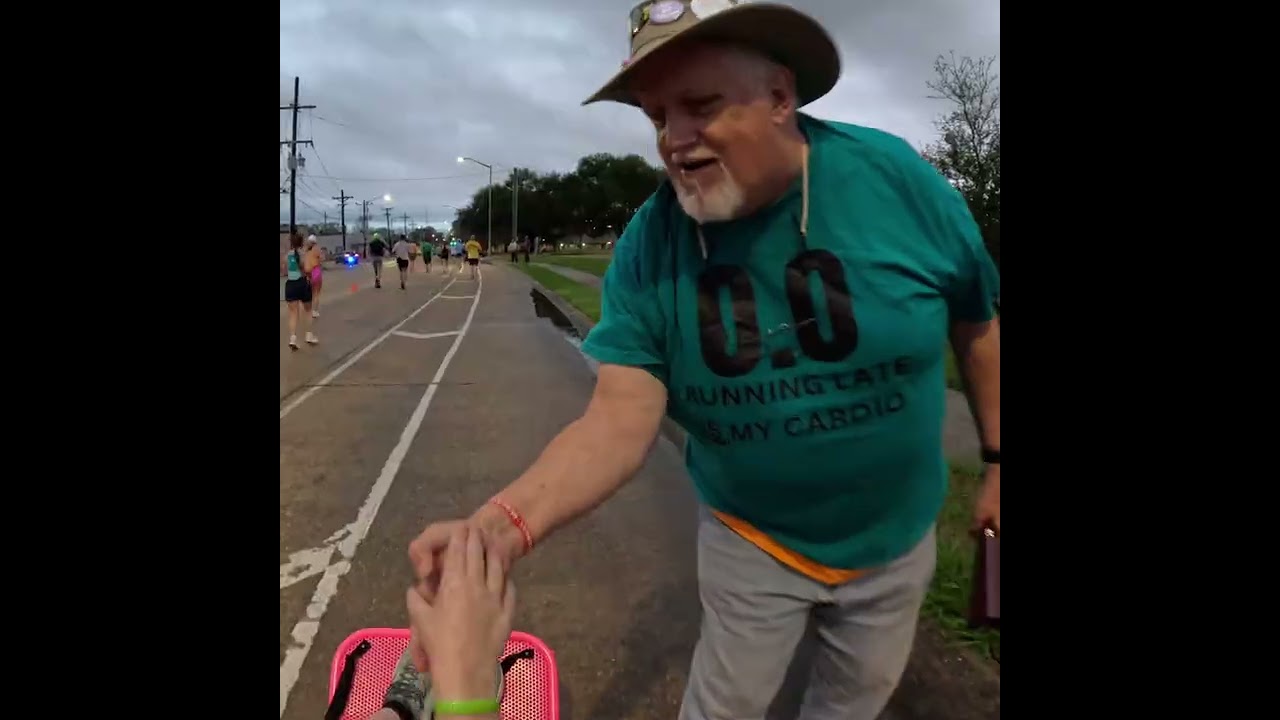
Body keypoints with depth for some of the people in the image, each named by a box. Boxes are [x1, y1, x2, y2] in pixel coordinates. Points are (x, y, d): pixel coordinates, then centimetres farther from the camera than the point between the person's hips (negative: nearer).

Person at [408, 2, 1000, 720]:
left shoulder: (897, 178, -20)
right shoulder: (649, 245, -21)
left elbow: (979, 324, -6)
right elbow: (618, 420, -27)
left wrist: (996, 460, 0)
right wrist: (504, 523, -44)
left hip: (896, 536, 2)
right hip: (752, 543, -1)